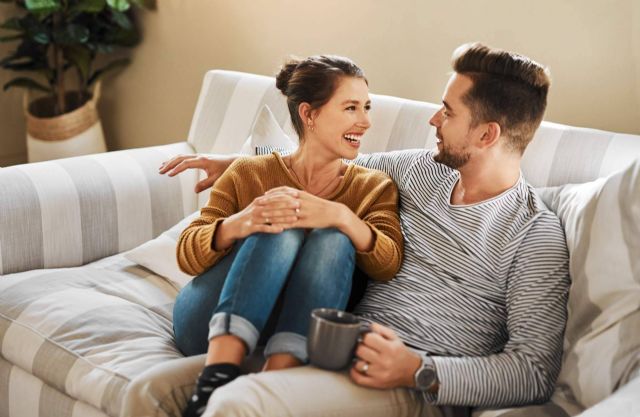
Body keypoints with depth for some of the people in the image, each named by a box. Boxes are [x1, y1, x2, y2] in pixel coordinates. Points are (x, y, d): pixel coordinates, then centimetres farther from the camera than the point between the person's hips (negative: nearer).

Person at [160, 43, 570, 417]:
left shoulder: (537, 233, -7)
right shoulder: (422, 169, 13)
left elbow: (535, 373, -12)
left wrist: (417, 370, -24)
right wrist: (238, 163, 26)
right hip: (343, 352, 7)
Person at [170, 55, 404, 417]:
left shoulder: (375, 187, 11)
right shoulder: (249, 174, 7)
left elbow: (390, 265, -7)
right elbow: (187, 254, -3)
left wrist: (342, 217, -27)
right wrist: (239, 224, -26)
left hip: (299, 335, 1)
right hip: (212, 328, 0)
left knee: (333, 239, -24)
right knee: (279, 230, -24)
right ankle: (216, 379, -41)